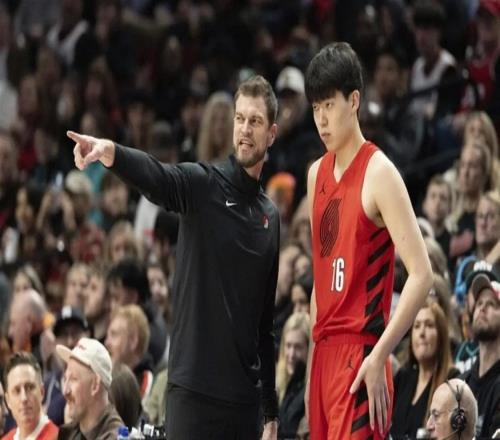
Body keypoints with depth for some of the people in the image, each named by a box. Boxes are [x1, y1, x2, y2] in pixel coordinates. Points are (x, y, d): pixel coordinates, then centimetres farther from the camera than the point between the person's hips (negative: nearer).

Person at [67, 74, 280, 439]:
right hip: (194, 389, -5)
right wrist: (112, 153, -46)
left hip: (244, 396, 5)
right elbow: (156, 177, -23)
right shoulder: (203, 185, 0)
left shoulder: (270, 217, 15)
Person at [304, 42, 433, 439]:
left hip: (360, 356, -8)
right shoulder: (318, 175, 15)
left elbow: (421, 275, -16)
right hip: (325, 353, 8)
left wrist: (379, 357, -21)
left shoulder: (378, 174, -9)